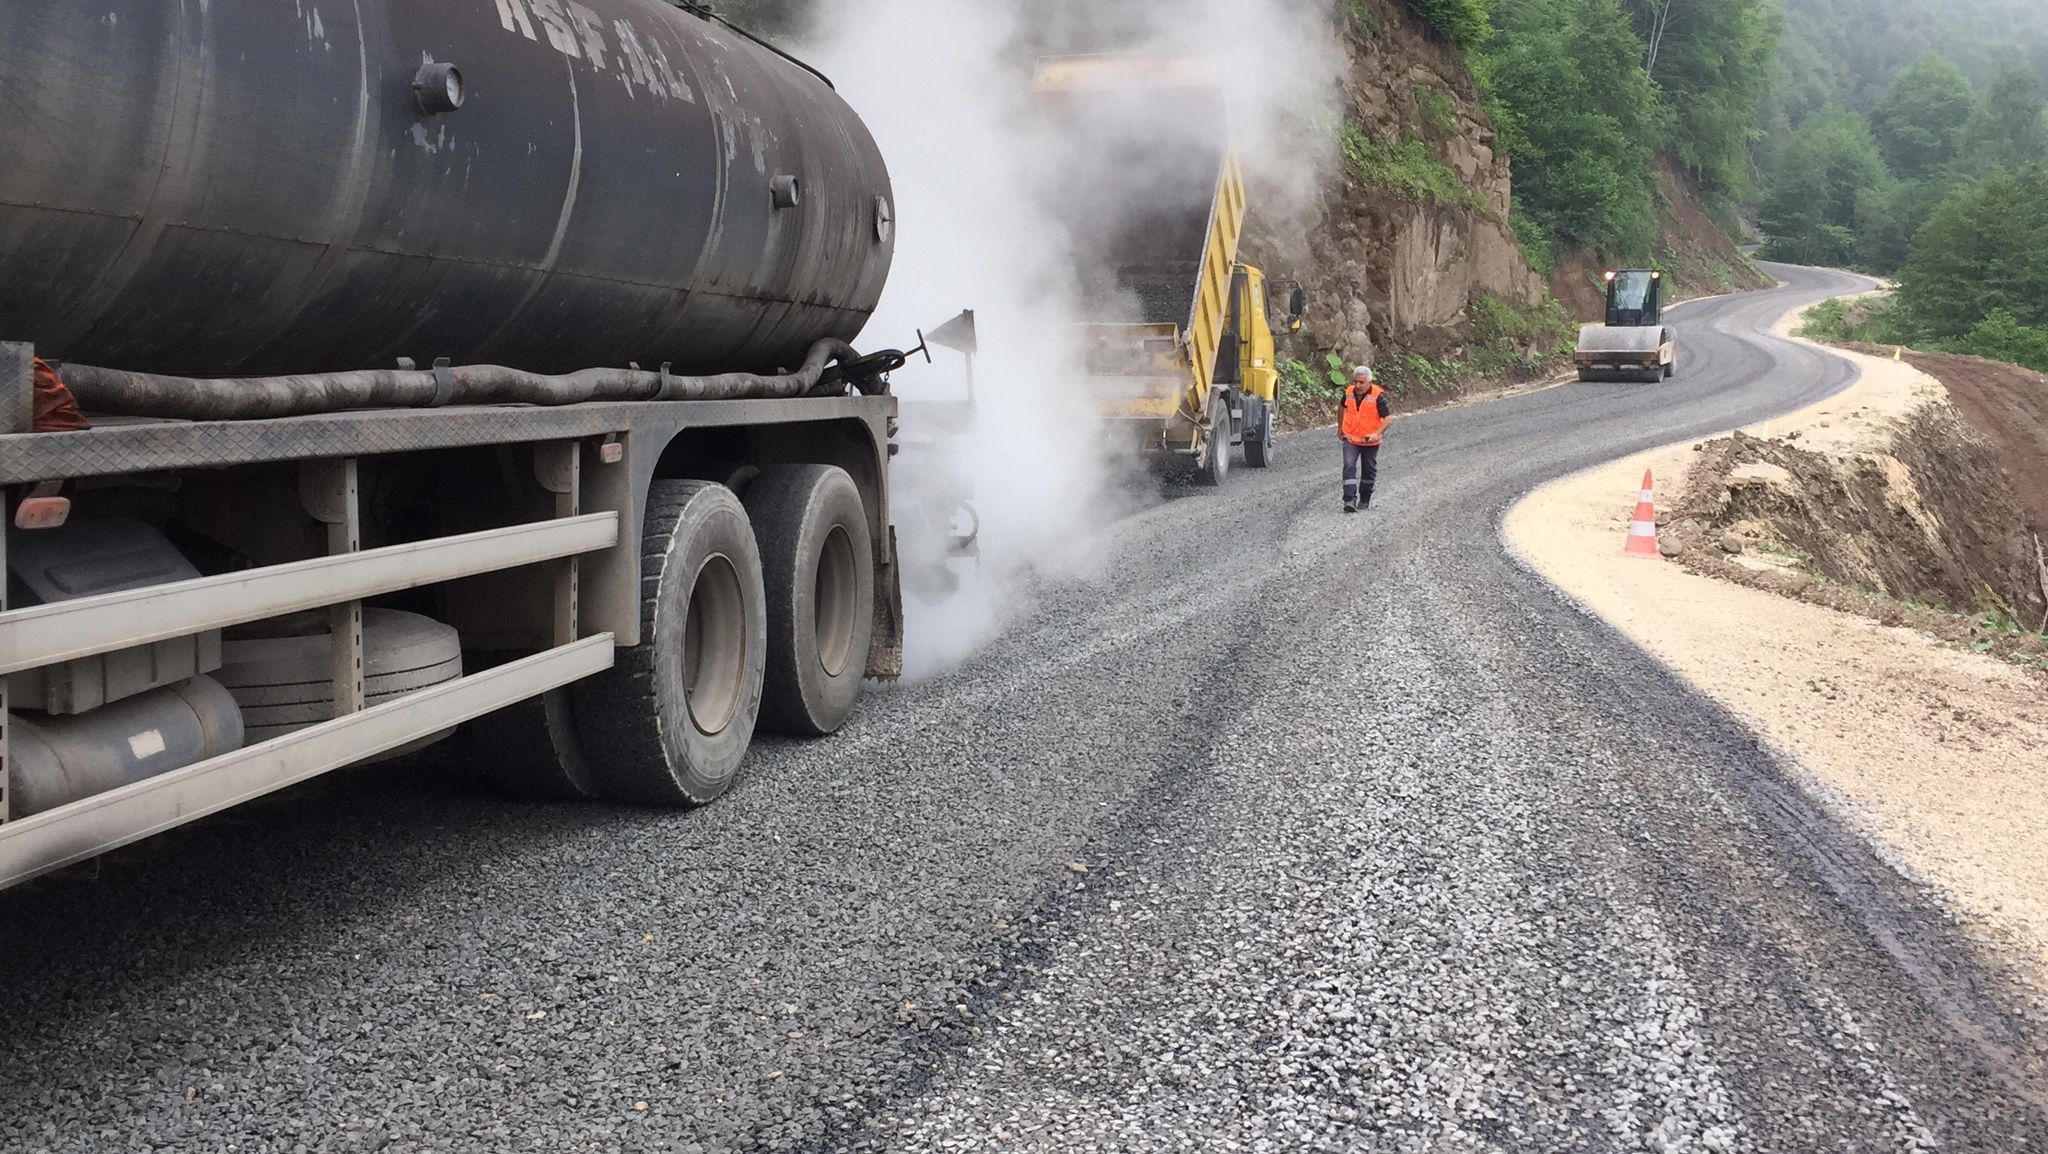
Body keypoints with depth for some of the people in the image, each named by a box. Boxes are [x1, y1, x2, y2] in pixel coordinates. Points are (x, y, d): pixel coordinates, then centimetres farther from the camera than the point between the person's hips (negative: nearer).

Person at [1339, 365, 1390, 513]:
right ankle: (1350, 500, -17)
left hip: (1370, 441, -2)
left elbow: (1388, 417, -19)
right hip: (1350, 439, 2)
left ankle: (1365, 499, 29)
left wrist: (1377, 433, -31)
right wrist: (1340, 426, 24)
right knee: (1349, 467, -13)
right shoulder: (1349, 392, -4)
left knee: (1369, 471, 12)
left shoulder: (1378, 396, -17)